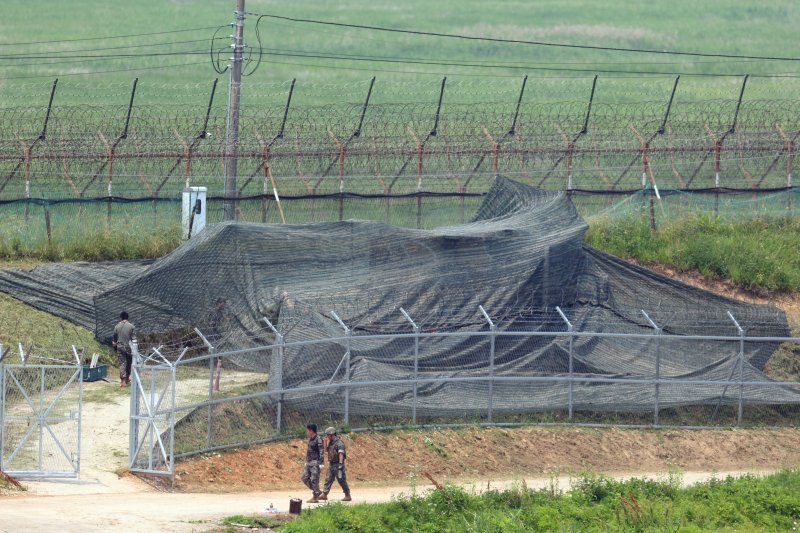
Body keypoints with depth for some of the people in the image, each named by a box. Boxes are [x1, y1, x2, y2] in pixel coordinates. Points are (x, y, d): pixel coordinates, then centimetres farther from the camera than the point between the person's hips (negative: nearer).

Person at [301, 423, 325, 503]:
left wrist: (321, 463, -20)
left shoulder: (318, 439, -12)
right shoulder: (310, 439, 14)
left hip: (315, 462, -9)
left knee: (314, 479, -7)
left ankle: (315, 497, -1)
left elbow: (322, 452, -16)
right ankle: (316, 492, 19)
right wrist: (306, 462, 23)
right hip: (309, 462, 9)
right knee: (305, 478, 8)